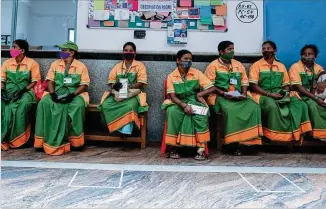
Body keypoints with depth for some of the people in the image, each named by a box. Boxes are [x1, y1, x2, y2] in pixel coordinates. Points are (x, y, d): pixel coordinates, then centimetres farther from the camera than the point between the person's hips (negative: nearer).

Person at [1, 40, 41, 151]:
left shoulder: (32, 63, 2)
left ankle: (15, 137, -25)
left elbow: (35, 82, -2)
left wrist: (22, 90, -16)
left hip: (25, 91, -3)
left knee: (24, 103, -36)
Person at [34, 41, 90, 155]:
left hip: (74, 93, -3)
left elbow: (84, 84, -4)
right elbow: (50, 81, 7)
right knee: (44, 103, -26)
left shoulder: (81, 66, 0)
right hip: (57, 92, 3)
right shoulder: (55, 64, 10)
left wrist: (72, 95, -18)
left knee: (78, 105, -36)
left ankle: (74, 140, -24)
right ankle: (48, 139, -22)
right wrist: (52, 93, -12)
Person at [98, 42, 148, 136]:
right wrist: (113, 86, -14)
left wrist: (128, 86, -19)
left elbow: (141, 83, -4)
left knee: (130, 105, -38)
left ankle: (126, 129, -28)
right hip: (117, 93, 4)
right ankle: (119, 127, -20)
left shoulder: (140, 65, 7)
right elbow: (111, 80, 11)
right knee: (105, 105, -25)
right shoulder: (117, 66, 19)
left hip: (133, 93, -4)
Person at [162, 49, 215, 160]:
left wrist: (199, 94, -17)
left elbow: (212, 88, -1)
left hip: (195, 101, 0)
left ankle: (201, 148, -28)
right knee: (172, 111, -33)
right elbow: (172, 96, -8)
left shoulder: (197, 73, 1)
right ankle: (173, 146, -24)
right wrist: (184, 105, -24)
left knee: (201, 114, -33)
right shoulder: (171, 76, 0)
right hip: (179, 102, 0)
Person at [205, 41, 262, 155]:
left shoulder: (238, 64, 19)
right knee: (230, 110, -36)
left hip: (239, 96, 5)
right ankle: (234, 142, -26)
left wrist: (244, 93, -4)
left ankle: (250, 138, -21)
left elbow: (244, 81, 16)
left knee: (254, 107, -24)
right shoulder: (213, 66, 3)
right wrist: (223, 93, -16)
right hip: (221, 96, -4)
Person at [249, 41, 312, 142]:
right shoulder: (256, 65, 0)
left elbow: (286, 85, 17)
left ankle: (296, 132, -12)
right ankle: (275, 135, -22)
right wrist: (270, 94, -17)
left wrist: (285, 93, -6)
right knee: (272, 105, -37)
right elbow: (253, 86, -8)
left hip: (279, 96, 5)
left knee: (300, 105, -17)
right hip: (262, 95, -5)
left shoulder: (281, 66, 14)